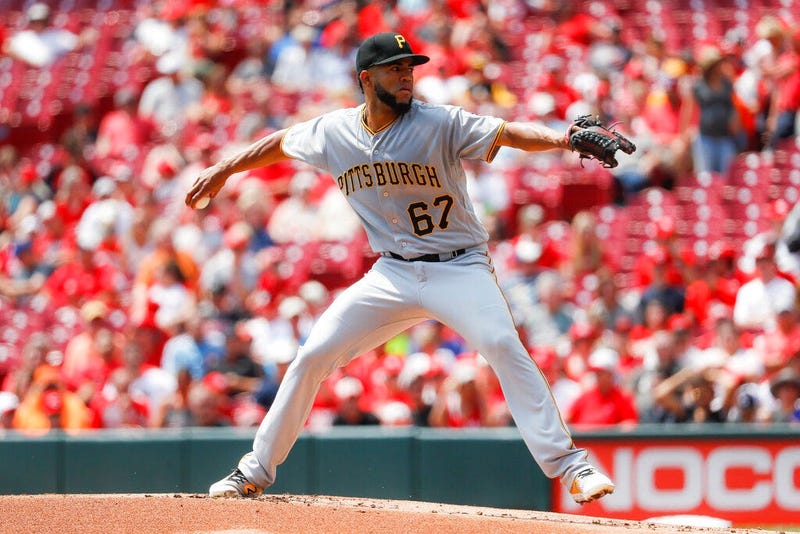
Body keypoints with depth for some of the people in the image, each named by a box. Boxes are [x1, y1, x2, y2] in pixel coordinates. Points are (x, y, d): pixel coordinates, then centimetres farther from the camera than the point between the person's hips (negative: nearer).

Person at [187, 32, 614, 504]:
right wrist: (224, 170, 19)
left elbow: (510, 133, -26)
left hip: (460, 268, -4)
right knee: (314, 355, -2)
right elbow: (281, 143, 19)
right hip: (394, 274, 4)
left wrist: (566, 139, -42)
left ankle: (568, 465, -26)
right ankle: (256, 472, 11)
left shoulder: (441, 124, -14)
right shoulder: (335, 132, -1)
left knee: (503, 344, -28)